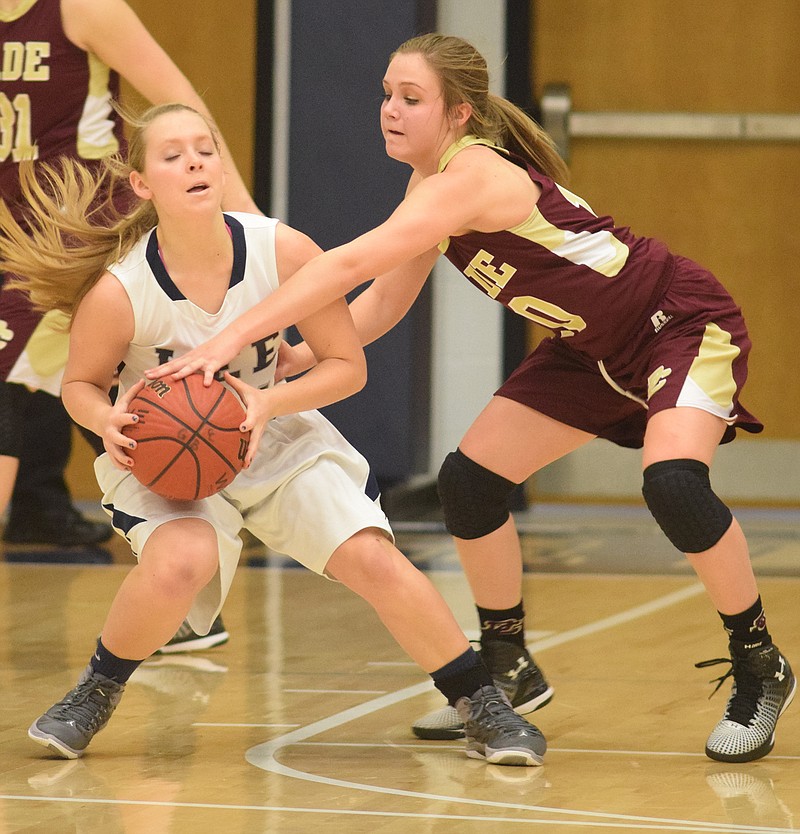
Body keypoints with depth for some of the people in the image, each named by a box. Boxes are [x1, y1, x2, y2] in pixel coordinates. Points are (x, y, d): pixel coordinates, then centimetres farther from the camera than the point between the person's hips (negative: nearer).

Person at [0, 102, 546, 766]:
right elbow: (80, 384, -5)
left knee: (373, 560, -14)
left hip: (274, 438, 2)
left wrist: (269, 403, -28)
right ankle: (95, 694, -3)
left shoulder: (284, 251, -21)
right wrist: (108, 422, -28)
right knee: (179, 562, -32)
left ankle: (486, 710, 5)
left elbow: (349, 367, -11)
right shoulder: (116, 291, -24)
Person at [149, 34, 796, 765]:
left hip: (684, 324, -9)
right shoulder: (433, 184, -2)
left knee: (673, 482, -32)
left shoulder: (474, 176, -31)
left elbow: (349, 264, -39)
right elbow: (385, 301, 4)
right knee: (469, 480, 2)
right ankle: (509, 669, 20)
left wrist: (235, 335, -43)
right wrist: (289, 364, -11)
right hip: (595, 347, 9)